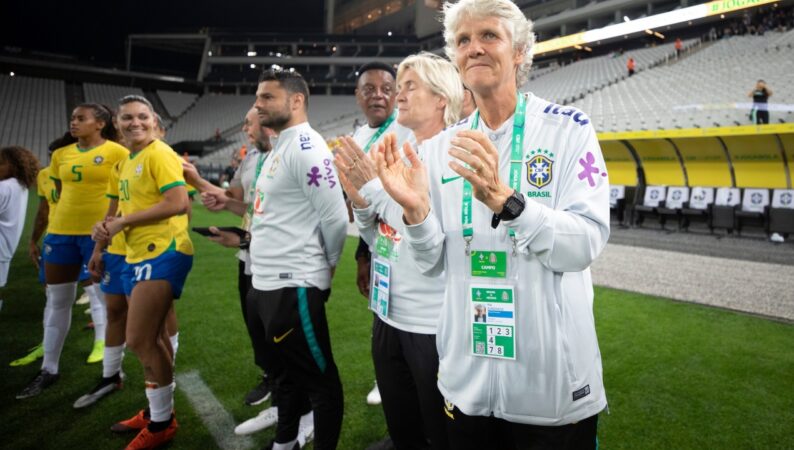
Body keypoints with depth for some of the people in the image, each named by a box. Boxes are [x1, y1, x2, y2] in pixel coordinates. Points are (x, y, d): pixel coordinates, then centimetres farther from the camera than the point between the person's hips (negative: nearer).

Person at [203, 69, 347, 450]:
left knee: (318, 379, 6)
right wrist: (231, 204, 14)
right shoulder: (279, 149, 16)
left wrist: (324, 267, -6)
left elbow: (334, 219, -19)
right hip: (265, 284, 11)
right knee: (285, 372, 24)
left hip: (293, 287, -11)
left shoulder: (306, 147, -15)